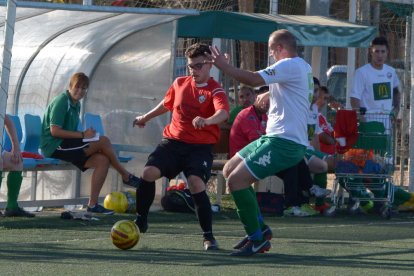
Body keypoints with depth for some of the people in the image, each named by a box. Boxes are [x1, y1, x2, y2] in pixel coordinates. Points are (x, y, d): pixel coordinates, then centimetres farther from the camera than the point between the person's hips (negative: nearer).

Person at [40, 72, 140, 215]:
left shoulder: (76, 104, 18)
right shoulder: (61, 101, -12)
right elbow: (54, 131, -20)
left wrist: (86, 134, 0)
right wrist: (83, 135, -18)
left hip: (65, 147, 9)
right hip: (54, 146, -9)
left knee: (102, 160, -10)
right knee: (103, 141, -17)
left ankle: (93, 204, -11)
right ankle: (126, 176, -1)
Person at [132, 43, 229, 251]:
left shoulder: (215, 91, -8)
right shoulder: (180, 84, 10)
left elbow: (223, 113, -30)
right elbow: (167, 104, 31)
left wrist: (207, 121, -52)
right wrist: (146, 117, 45)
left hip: (200, 147, -5)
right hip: (173, 141, 5)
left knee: (196, 184, -23)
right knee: (148, 173, -14)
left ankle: (208, 236, -9)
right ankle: (140, 221, 5)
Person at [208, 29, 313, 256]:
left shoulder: (289, 65, -14)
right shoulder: (303, 67, 17)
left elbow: (253, 80, -24)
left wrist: (224, 66, -13)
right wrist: (265, 96, 21)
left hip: (284, 141, -10)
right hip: (274, 137, 10)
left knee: (236, 180, -16)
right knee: (229, 170, 15)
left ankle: (257, 239, -8)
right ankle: (259, 227, 19)